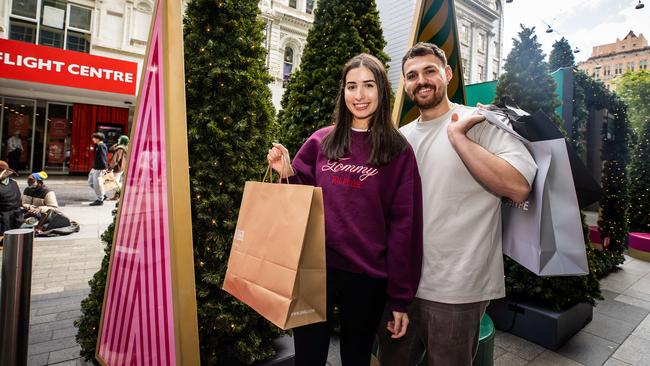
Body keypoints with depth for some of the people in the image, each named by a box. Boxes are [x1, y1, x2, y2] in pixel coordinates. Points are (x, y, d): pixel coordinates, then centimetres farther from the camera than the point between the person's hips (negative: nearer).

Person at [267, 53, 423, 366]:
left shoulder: (399, 151, -4)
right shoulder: (321, 141, 2)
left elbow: (404, 225, -5)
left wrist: (401, 297, -5)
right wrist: (287, 173, -10)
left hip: (368, 276, -1)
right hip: (316, 268, 2)